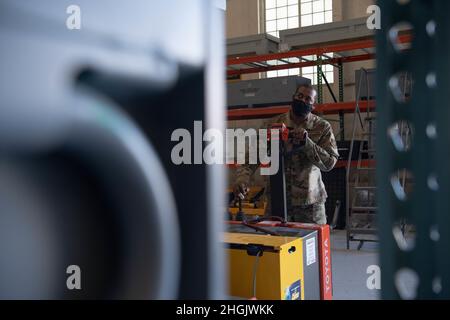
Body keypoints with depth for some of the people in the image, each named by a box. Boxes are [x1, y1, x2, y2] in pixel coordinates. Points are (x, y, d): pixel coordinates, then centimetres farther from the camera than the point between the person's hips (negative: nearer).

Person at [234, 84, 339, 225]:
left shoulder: (323, 127, -3)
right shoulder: (272, 124, -1)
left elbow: (330, 162, -10)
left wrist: (306, 142, -23)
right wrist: (242, 178, -25)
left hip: (309, 201, 0)